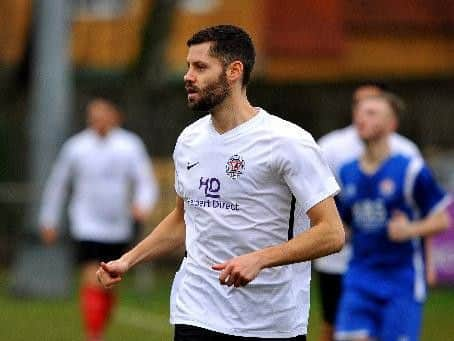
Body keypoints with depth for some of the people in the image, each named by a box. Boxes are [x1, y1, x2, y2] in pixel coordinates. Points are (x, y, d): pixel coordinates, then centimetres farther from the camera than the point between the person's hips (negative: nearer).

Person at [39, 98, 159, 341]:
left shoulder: (130, 145, 0)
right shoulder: (76, 146, -3)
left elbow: (146, 182, -2)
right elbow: (57, 184, 10)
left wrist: (143, 204, -23)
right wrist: (48, 221, 14)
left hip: (119, 229, 3)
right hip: (87, 228, -3)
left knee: (109, 286, 13)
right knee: (93, 283, -16)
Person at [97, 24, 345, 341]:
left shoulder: (288, 142, -11)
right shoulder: (189, 140, 10)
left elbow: (331, 233, -14)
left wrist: (258, 259, -25)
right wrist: (127, 261, 14)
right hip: (195, 314, 4)